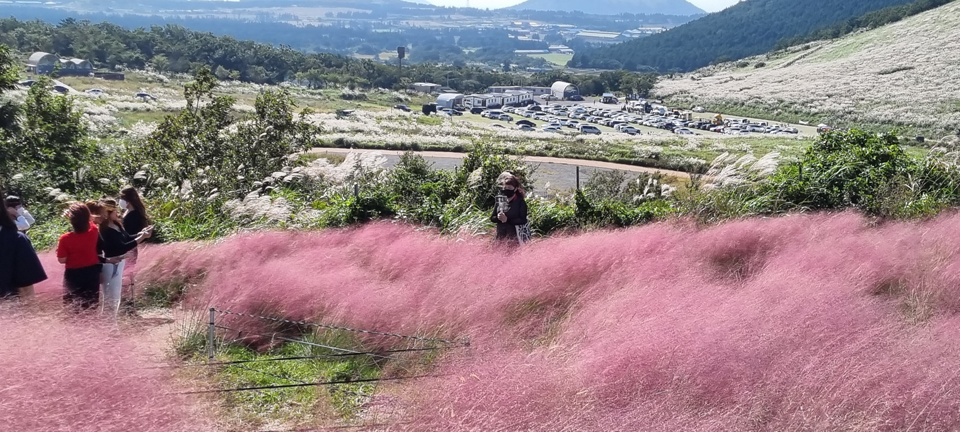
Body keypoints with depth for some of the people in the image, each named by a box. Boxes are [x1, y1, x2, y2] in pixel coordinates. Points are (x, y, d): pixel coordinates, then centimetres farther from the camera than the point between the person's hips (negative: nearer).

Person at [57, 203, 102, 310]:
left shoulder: (65, 238, -23)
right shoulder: (93, 231, -14)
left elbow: (62, 260, -13)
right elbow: (86, 222, 12)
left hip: (74, 275, -3)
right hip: (92, 272, 3)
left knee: (73, 306, 12)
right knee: (92, 304, 17)